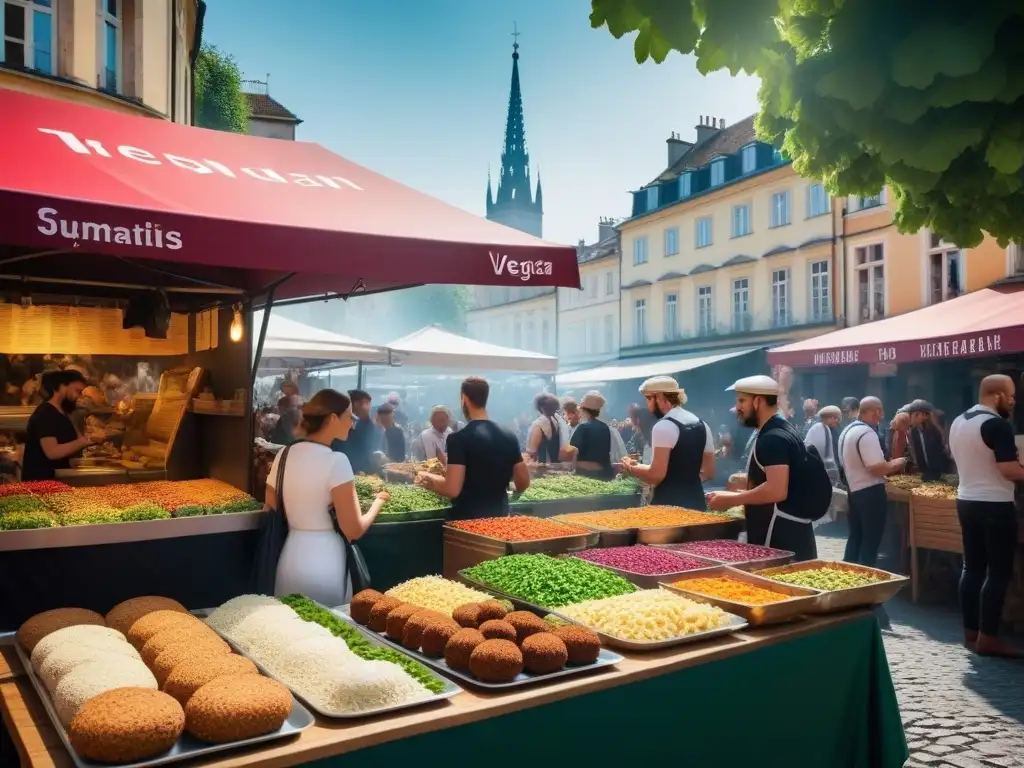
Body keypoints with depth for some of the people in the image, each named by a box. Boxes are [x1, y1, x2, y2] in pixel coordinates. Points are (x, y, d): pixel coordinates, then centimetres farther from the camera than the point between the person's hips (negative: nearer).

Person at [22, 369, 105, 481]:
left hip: (57, 480, 9)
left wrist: (92, 438, -5)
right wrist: (87, 439, -26)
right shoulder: (45, 414, -16)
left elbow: (70, 450, 10)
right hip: (40, 482, -9)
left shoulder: (62, 414, 14)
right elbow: (52, 452, -27)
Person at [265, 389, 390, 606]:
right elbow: (354, 530, -16)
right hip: (325, 563, -6)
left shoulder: (284, 455, 3)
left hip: (290, 559, 7)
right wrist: (378, 501, 0)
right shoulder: (335, 460, -16)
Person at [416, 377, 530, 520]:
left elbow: (452, 489, -21)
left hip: (467, 519, -5)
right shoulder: (508, 436, 3)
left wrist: (429, 479, -2)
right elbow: (524, 482, 9)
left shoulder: (459, 438, -15)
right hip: (500, 517, 6)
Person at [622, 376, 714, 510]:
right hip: (696, 501, 8)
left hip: (668, 502, -8)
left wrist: (632, 469, -2)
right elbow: (708, 471, 16)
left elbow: (657, 474, -19)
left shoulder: (663, 426, -14)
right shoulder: (702, 426, 11)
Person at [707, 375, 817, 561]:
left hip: (781, 539, -10)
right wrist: (741, 492, 17)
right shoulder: (781, 431, 16)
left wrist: (731, 499, -16)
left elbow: (777, 490, -26)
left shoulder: (773, 438, -17)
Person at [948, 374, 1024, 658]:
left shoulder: (957, 422, 10)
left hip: (966, 500, 8)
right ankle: (988, 638, 0)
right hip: (995, 504, -8)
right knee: (999, 572, -1)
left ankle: (970, 632, 16)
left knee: (972, 568, 12)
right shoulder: (998, 425, -17)